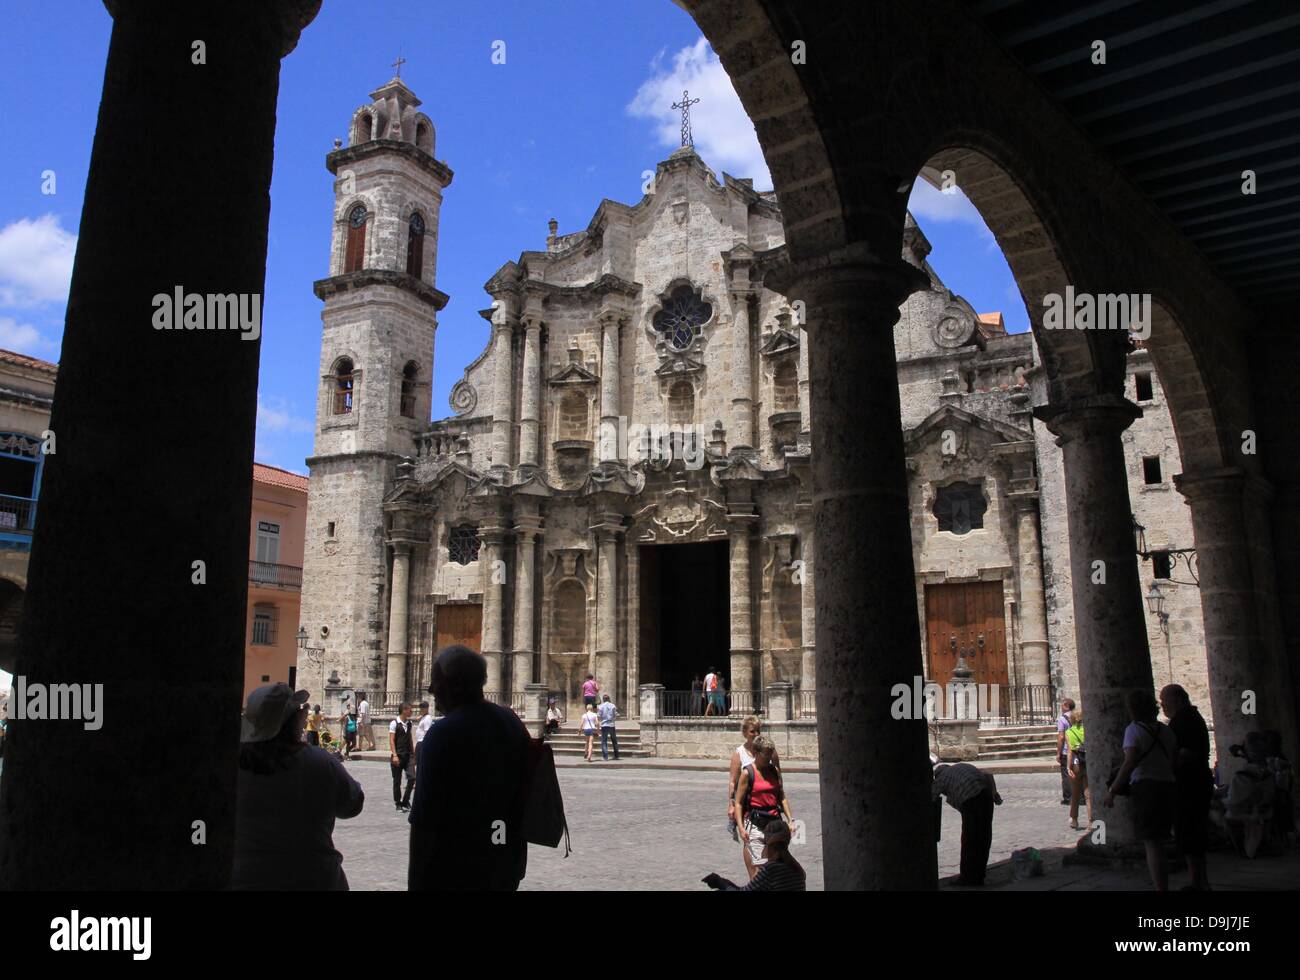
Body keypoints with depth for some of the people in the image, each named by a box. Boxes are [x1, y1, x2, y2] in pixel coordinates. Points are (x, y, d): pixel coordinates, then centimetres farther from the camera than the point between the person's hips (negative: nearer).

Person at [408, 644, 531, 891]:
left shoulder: (442, 733, -19)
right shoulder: (512, 723, 2)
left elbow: (425, 815, -18)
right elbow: (525, 791, 9)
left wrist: (417, 879, -10)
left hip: (452, 870, -6)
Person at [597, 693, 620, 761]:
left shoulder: (601, 706, -3)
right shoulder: (613, 705, 1)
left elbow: (599, 716, -5)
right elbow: (616, 715, 0)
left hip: (604, 725, -2)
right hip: (611, 725, 2)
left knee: (604, 741, 1)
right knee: (614, 741, 15)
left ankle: (605, 757, -7)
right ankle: (616, 756, 21)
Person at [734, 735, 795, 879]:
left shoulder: (775, 771, 9)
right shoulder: (747, 773, -7)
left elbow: (782, 798, 15)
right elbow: (738, 803, -7)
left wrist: (790, 820, 7)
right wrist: (741, 828, -15)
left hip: (774, 822, 5)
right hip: (755, 824, -5)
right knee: (758, 867, -10)